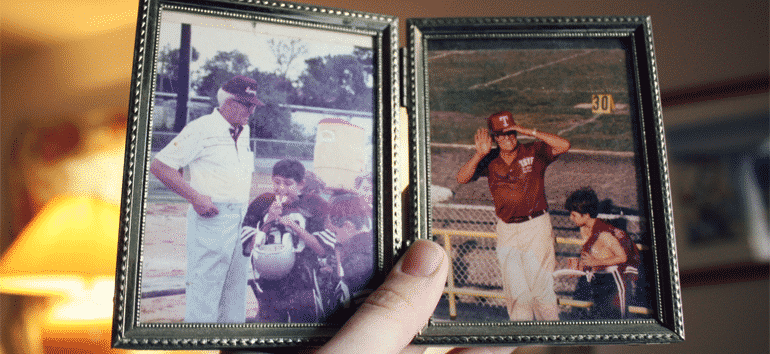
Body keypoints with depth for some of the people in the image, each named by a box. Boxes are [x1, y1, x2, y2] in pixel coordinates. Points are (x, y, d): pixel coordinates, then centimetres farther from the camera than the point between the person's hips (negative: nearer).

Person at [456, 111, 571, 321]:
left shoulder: (534, 152, -3)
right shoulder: (489, 160, 2)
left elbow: (564, 145, -17)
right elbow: (462, 178, -7)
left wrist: (529, 131, -21)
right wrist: (479, 154, -21)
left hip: (536, 227, -3)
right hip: (506, 230, 3)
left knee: (540, 285, -1)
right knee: (514, 289, 9)